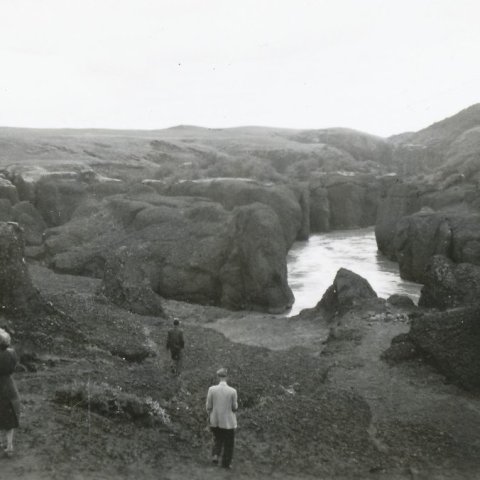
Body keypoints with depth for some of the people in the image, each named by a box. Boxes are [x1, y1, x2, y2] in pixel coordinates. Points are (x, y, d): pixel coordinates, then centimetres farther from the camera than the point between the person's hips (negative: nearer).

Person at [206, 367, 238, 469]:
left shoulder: (212, 389, -11)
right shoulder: (232, 391, -16)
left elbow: (208, 407, -5)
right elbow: (235, 408, -9)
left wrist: (209, 417, 12)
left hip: (215, 421, 2)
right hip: (228, 421, -2)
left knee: (217, 439, 26)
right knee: (228, 443, 17)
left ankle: (215, 455, 5)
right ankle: (226, 463, 23)